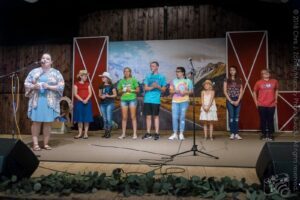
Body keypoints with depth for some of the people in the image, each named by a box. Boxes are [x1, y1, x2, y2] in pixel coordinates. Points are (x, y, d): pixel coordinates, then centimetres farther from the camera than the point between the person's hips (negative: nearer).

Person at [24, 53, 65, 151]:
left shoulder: (56, 73, 7)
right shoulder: (34, 71, 11)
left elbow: (61, 86, -1)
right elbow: (26, 83, 10)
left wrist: (49, 87, -14)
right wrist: (33, 86, -10)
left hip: (50, 101, -1)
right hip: (36, 101, 1)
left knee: (48, 122, 1)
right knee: (36, 122, -1)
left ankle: (46, 143, 11)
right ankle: (35, 144, 5)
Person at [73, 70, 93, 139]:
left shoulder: (88, 84, 12)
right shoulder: (76, 84, 4)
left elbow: (90, 93, 4)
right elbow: (75, 94, -3)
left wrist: (86, 99, -13)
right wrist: (82, 100, -14)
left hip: (87, 102, 2)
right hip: (79, 102, -2)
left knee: (87, 118, 0)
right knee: (79, 118, 2)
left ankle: (86, 133, 6)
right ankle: (80, 133, 10)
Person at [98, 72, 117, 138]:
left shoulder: (111, 86, -2)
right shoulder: (101, 86, 12)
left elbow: (115, 95, -1)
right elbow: (99, 95, 15)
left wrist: (108, 96, -15)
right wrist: (101, 96, -7)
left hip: (109, 103, -5)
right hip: (102, 103, 5)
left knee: (109, 119, -8)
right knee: (104, 119, 8)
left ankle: (109, 132, 2)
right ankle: (105, 132, 15)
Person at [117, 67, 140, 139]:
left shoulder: (133, 80, 3)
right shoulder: (121, 81, 12)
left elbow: (138, 90, 1)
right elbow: (119, 91, 15)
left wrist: (131, 90, -13)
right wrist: (122, 91, -5)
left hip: (132, 99, -3)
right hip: (124, 99, 3)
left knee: (133, 117, -2)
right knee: (124, 117, 4)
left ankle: (135, 134, 1)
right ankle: (123, 134, 10)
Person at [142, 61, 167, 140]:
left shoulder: (161, 77, 5)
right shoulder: (148, 76, 13)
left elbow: (163, 89, 4)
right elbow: (146, 88, 6)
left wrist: (158, 86, -15)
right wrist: (152, 87, -13)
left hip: (156, 100, -3)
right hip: (147, 99, 3)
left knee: (156, 116, 1)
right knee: (148, 116, 6)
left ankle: (157, 133, 7)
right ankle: (148, 133, 14)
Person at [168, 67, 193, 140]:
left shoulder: (188, 81, 7)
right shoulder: (174, 81, 12)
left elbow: (191, 91, 6)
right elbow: (171, 91, 10)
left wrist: (185, 92, -12)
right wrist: (175, 91, -10)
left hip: (184, 101, -2)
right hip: (175, 101, 2)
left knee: (182, 117, -1)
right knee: (174, 117, -4)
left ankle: (181, 134, 7)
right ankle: (175, 134, 5)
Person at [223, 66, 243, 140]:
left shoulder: (239, 80, 9)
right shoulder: (226, 80, 2)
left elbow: (241, 91, 5)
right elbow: (225, 91, -3)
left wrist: (238, 101, -8)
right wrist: (231, 101, -10)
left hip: (237, 100, 2)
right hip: (229, 100, -2)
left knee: (237, 117, 3)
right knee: (231, 116, -3)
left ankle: (236, 134, 7)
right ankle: (232, 133, 3)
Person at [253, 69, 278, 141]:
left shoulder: (274, 81, 4)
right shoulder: (259, 82, -1)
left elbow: (276, 90, 17)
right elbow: (254, 92, 8)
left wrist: (276, 100, 9)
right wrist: (256, 102, 2)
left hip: (271, 105, 1)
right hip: (261, 105, -1)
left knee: (270, 120, 3)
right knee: (263, 120, 4)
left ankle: (270, 134, 13)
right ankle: (263, 134, 15)